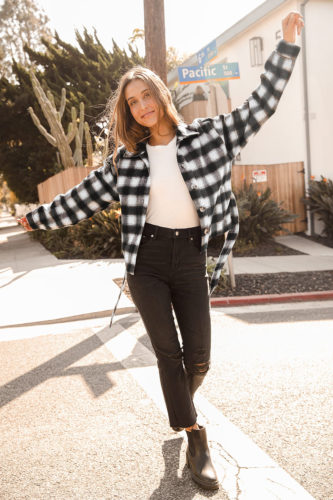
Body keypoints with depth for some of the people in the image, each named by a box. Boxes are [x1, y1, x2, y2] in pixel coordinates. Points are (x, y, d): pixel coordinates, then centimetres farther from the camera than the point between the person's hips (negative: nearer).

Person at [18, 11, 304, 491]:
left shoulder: (207, 135, 1)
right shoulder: (127, 159, 4)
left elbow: (260, 106, 0)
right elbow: (84, 197, 12)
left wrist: (287, 43, -3)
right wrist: (36, 217, 17)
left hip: (190, 258, 0)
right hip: (146, 259, 1)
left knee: (198, 357, 2)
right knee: (168, 352, -1)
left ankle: (179, 405, 36)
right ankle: (195, 439, 12)